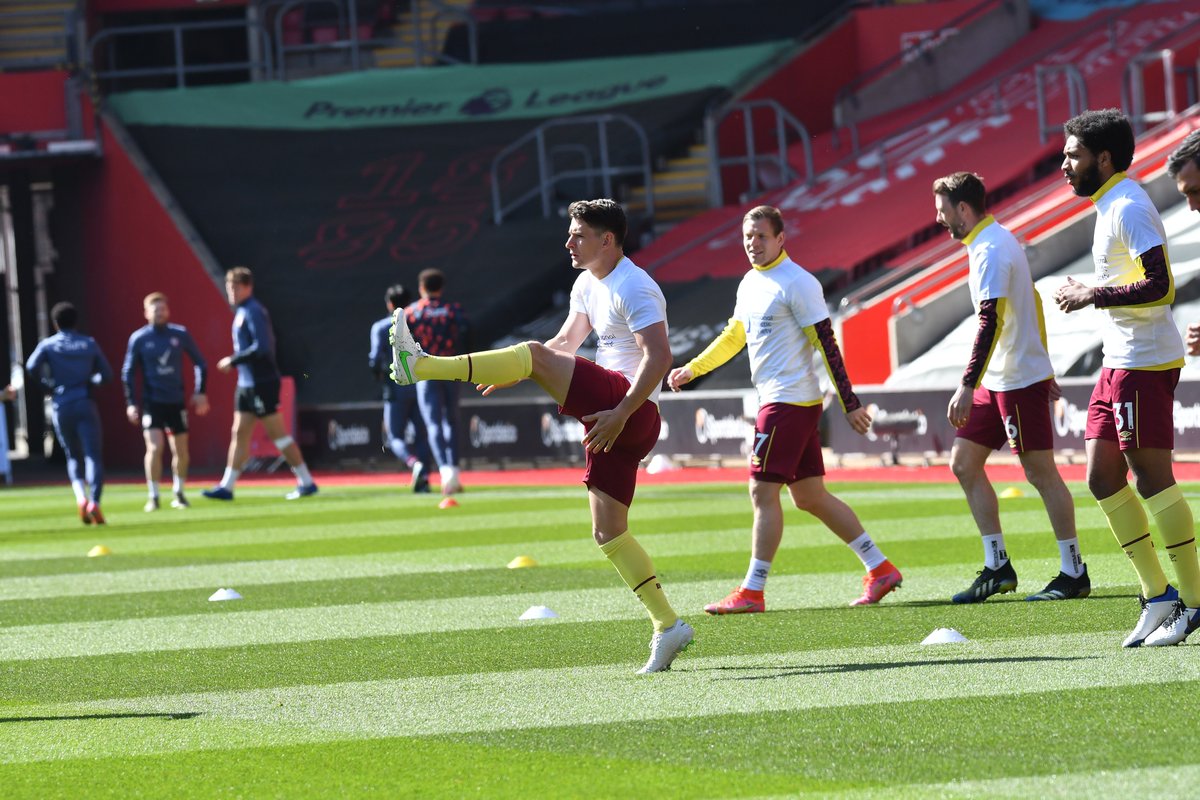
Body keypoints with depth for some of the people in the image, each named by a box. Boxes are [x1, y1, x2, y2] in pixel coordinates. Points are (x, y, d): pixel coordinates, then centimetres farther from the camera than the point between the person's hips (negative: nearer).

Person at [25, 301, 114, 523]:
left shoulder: (48, 345, 4)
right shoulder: (89, 344, 9)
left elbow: (32, 367, -12)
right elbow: (106, 375, 8)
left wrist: (49, 385, 3)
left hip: (61, 406, 0)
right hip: (85, 404, 0)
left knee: (73, 457, 14)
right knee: (93, 456, -6)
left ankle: (80, 496, -10)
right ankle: (94, 502, -24)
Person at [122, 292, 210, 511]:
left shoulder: (180, 334, 0)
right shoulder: (138, 339, -4)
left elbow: (199, 363, 9)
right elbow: (127, 373, 1)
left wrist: (200, 392, 3)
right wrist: (131, 403, -5)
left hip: (176, 402, 2)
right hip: (151, 402, -2)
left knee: (181, 450, 7)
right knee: (154, 447, -15)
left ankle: (179, 494, 26)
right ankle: (153, 497, -6)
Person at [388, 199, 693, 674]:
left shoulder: (634, 289, -11)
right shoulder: (589, 285, 20)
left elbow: (659, 357, -22)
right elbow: (566, 343, 32)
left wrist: (620, 413, -29)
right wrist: (513, 374, 18)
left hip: (632, 411, -10)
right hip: (614, 413, 10)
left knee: (535, 354, -18)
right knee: (608, 534, 7)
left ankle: (421, 366, -19)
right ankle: (667, 626, 6)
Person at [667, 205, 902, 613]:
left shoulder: (797, 284, -12)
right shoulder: (751, 284, 15)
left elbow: (827, 345, -14)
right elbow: (733, 336, 30)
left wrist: (849, 403, -15)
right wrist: (691, 369, 26)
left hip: (790, 401, -9)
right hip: (776, 399, 9)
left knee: (763, 491, -9)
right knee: (810, 496, 10)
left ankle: (751, 592, -7)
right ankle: (880, 569, 16)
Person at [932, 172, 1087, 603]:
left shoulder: (990, 251, -17)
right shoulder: (997, 242, 14)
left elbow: (990, 321, -26)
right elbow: (1029, 304, 22)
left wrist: (967, 386, -31)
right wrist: (1043, 366, 27)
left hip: (1019, 381, -10)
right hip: (998, 382, 10)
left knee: (1040, 471, -4)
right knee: (964, 464, 6)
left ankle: (1074, 574, 2)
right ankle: (997, 567, 8)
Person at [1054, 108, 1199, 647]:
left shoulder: (1128, 208, -15)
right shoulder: (1111, 207, 16)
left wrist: (1092, 296, -18)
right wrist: (1090, 292, 11)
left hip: (1143, 364, -10)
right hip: (1119, 362, 10)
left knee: (1152, 477, -6)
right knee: (1103, 479, 9)